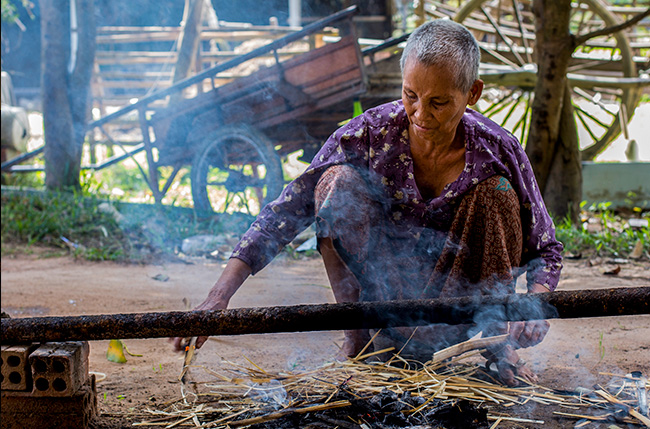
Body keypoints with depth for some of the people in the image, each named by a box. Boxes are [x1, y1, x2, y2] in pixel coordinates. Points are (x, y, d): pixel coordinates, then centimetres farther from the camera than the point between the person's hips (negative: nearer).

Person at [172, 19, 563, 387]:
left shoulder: (498, 152, -14)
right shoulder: (370, 134, -17)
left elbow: (545, 249, -4)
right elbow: (286, 211, -18)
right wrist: (220, 296, -27)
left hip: (455, 297, 0)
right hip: (382, 289, 0)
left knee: (494, 189, -24)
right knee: (338, 181, -24)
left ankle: (499, 342, -4)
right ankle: (358, 337, -8)